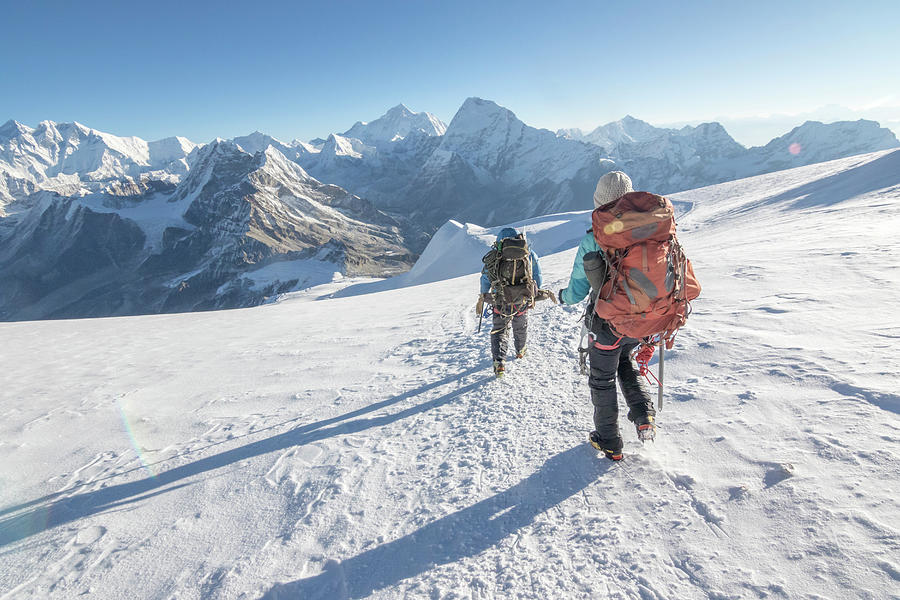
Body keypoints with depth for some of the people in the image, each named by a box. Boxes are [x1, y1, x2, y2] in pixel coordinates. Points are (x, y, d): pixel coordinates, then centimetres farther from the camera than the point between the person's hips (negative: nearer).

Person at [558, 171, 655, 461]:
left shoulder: (593, 241, -20)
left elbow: (577, 292, -14)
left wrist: (562, 296, 8)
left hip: (607, 325, -4)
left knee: (603, 381, 16)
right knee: (624, 361, 33)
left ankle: (609, 442, 30)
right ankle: (643, 412, 16)